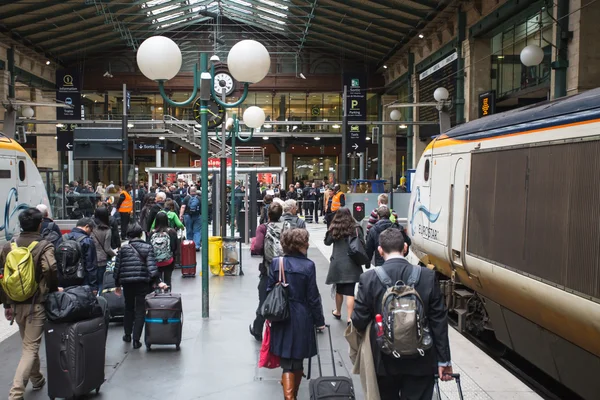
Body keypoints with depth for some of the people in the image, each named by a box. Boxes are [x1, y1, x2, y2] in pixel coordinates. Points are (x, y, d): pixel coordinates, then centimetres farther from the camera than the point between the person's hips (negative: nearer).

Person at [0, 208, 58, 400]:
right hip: (36, 304, -5)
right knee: (31, 348, -2)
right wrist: (54, 289, -8)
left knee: (27, 344, 23)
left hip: (16, 304, 5)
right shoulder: (44, 246, -11)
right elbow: (50, 270, -27)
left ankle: (37, 380, 40)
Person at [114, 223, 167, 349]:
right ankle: (136, 340, 1)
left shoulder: (123, 248, 4)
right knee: (140, 311, 3)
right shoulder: (148, 247, -1)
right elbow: (151, 266, -13)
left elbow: (117, 268, 6)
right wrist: (157, 281, -16)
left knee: (128, 308, 22)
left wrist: (117, 285, 15)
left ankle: (127, 334, 31)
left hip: (127, 283, 2)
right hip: (142, 283, -2)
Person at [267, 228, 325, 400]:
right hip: (301, 319, -2)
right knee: (298, 360, 15)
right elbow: (313, 297, -8)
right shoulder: (308, 266, -13)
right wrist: (319, 321, 3)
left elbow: (270, 291, 1)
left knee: (287, 361, 9)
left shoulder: (275, 263, -4)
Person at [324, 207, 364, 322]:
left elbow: (327, 242, 11)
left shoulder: (334, 229, -1)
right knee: (350, 292, -2)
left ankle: (338, 312, 39)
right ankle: (350, 318, -6)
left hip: (337, 263, 1)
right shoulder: (356, 228, -3)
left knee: (339, 289, 19)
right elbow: (362, 244, 0)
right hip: (351, 264, -1)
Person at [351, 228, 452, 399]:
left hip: (385, 359, 1)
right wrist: (444, 360, 1)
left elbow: (359, 321, -7)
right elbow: (439, 322, -7)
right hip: (420, 360, -1)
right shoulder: (428, 276, -10)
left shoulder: (369, 278, -12)